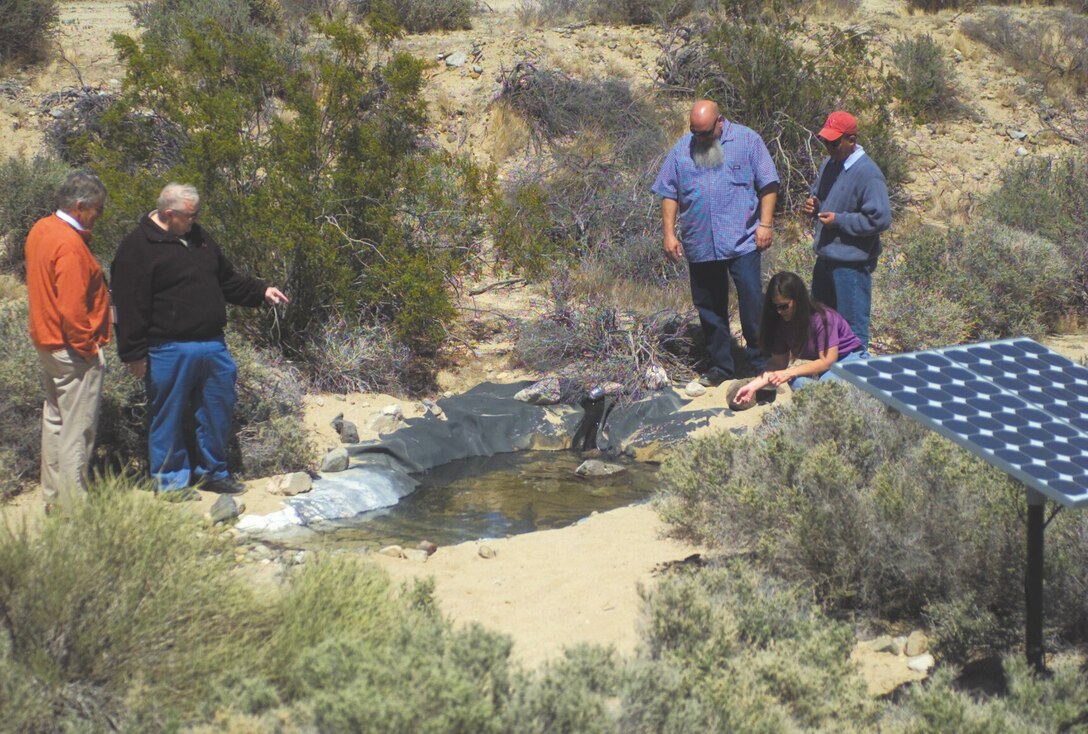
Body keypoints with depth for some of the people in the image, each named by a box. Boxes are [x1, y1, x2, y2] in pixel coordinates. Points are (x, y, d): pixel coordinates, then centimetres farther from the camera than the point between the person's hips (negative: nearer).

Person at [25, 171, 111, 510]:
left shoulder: (41, 230, 7)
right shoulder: (69, 244, -23)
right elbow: (72, 309, -26)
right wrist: (87, 348, -16)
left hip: (47, 344, 10)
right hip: (73, 351, -10)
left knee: (55, 422, 18)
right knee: (77, 431, -3)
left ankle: (53, 496, 28)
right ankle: (74, 505, 1)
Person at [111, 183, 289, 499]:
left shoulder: (198, 237, 14)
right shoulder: (138, 247, -10)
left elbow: (228, 280, 26)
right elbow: (131, 306, -12)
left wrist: (261, 292, 14)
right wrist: (134, 353, -14)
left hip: (212, 345, 7)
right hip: (169, 351, -7)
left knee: (219, 408, 13)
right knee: (169, 415, 3)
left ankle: (212, 471, 28)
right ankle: (171, 480, 15)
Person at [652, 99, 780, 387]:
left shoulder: (747, 140, 0)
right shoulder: (682, 150, 8)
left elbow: (768, 185, 0)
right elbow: (669, 194, 10)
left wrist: (765, 224, -8)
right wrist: (669, 234, 3)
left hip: (742, 242, -3)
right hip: (699, 245, 3)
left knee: (751, 303, -8)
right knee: (709, 309, 10)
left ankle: (761, 363, 3)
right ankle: (720, 366, 21)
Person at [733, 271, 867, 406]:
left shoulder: (822, 318, -24)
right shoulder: (782, 323, -5)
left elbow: (827, 361, -24)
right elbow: (778, 363, -2)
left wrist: (789, 372, -29)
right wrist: (754, 386, -15)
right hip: (824, 367, 5)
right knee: (798, 382, -29)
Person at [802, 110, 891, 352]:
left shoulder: (868, 174, -18)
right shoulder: (829, 164, 8)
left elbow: (881, 219, -22)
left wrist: (839, 220, -20)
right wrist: (812, 205, 1)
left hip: (852, 263, -9)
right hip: (825, 258, 9)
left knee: (853, 327, 0)